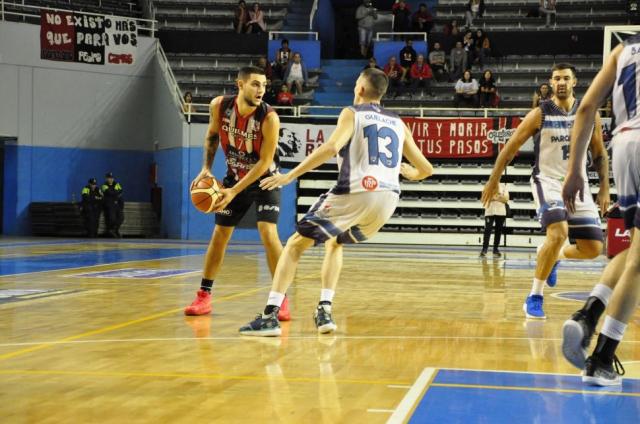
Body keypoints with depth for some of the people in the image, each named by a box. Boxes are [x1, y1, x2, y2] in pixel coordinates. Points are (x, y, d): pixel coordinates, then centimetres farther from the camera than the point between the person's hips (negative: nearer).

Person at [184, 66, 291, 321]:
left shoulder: (269, 118, -27)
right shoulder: (220, 106, -16)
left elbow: (264, 162, -24)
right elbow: (212, 135, 5)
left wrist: (234, 192, -26)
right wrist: (206, 168, -6)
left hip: (264, 179, -4)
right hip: (234, 176, 4)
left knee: (268, 232, -18)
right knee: (219, 235, 6)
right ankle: (204, 296, 18)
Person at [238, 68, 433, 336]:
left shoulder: (352, 114, 5)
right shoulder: (398, 123, 19)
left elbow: (331, 147, -14)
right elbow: (426, 168, 20)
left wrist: (290, 176, -11)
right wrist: (411, 174, 44)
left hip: (354, 193, -5)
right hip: (388, 197, 5)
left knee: (296, 243, 8)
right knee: (335, 243, 31)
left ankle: (270, 316, -3)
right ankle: (325, 311, 17)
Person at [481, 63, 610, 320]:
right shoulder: (540, 114, -7)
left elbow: (599, 154, 11)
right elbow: (510, 148, -1)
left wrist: (604, 189, 5)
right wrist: (493, 181, -1)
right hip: (548, 181, -4)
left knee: (593, 249, -1)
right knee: (558, 234, -28)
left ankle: (553, 256, 33)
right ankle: (534, 298, -15)